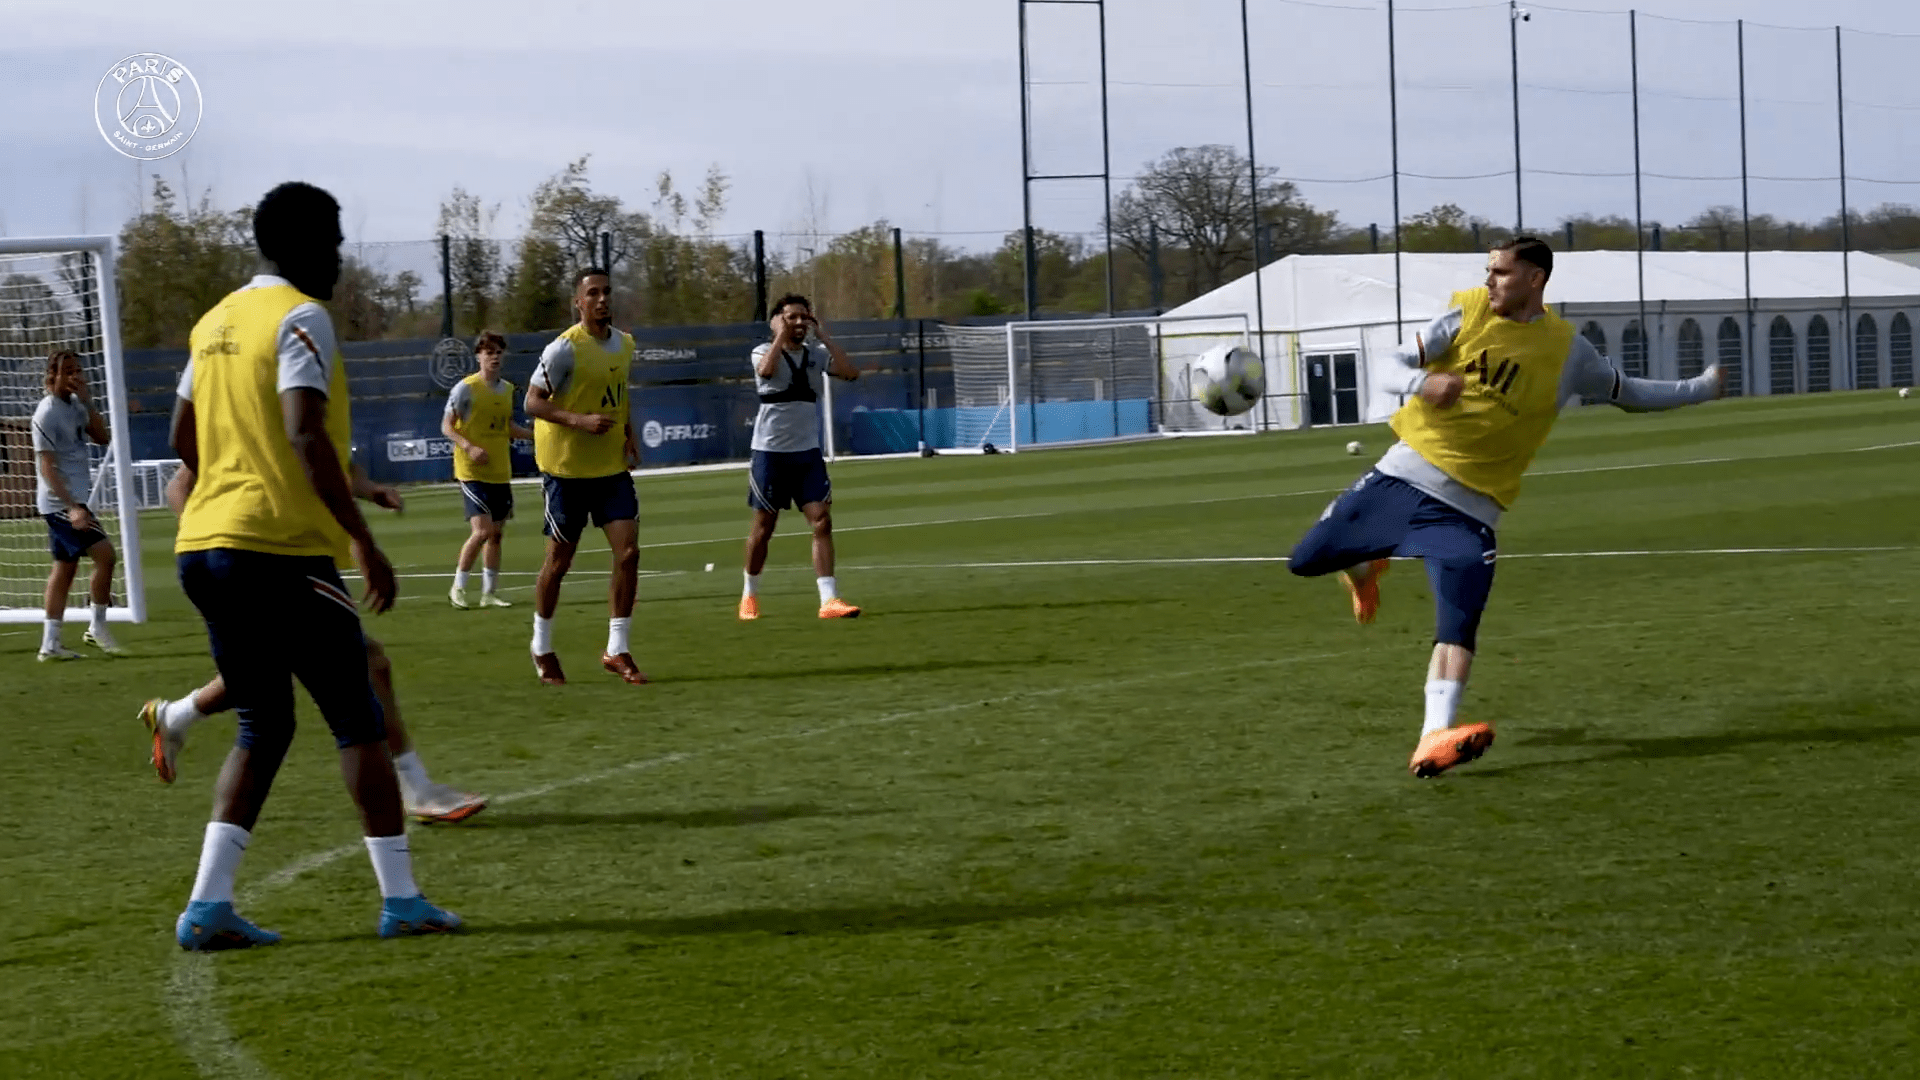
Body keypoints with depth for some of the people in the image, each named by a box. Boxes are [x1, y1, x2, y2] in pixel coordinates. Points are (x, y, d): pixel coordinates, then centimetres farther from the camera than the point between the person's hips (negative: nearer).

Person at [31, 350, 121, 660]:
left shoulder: (75, 404, 10)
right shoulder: (47, 414, -14)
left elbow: (101, 437, 6)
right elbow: (47, 467, -18)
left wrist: (86, 401, -5)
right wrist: (72, 507, -25)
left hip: (74, 500, 9)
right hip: (60, 502, -9)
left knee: (65, 567, 9)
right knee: (104, 553, -16)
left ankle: (50, 643, 11)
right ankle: (97, 627, -6)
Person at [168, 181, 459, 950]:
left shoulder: (215, 322, 17)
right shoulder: (301, 318, -8)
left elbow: (183, 440, 23)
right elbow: (304, 433, -20)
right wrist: (362, 539, -19)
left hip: (204, 548, 8)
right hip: (282, 550, -8)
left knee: (263, 729, 13)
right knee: (358, 721, 2)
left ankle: (207, 907, 2)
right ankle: (401, 899, 3)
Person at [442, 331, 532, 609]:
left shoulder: (507, 389, 9)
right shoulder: (466, 388, -10)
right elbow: (447, 426, -9)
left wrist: (534, 434, 8)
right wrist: (469, 447, -24)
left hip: (500, 473, 6)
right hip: (472, 472, -6)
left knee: (496, 532, 9)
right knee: (482, 531, -15)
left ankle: (489, 592, 19)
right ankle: (458, 588, -1)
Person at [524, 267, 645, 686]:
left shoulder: (624, 344, 6)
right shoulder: (564, 348, -15)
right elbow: (532, 402, -15)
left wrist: (628, 435, 6)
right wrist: (579, 421, -27)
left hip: (612, 467, 5)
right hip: (566, 467, -5)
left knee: (628, 552, -7)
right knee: (559, 561, 5)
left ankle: (617, 650, 1)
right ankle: (542, 648, 24)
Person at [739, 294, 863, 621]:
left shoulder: (817, 353, 5)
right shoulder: (764, 352, -4)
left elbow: (851, 372, -11)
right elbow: (766, 370, -28)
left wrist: (823, 334, -10)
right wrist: (781, 333, -19)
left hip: (808, 452, 3)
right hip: (770, 452, -3)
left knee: (822, 521, -9)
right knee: (763, 527, 6)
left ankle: (829, 600, -12)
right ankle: (750, 595, 25)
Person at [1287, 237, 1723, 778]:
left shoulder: (1567, 351, 1)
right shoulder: (1467, 312, 0)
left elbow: (1627, 392, 17)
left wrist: (1699, 388, 15)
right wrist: (1424, 383, -23)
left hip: (1467, 507, -2)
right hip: (1403, 474, 2)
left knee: (1457, 625, -19)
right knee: (1306, 561, 3)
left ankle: (1434, 740, -27)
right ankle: (1365, 569, 37)